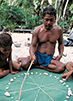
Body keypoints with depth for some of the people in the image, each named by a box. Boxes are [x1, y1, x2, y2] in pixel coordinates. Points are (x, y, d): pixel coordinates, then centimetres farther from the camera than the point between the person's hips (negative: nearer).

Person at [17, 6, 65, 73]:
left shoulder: (58, 30, -1)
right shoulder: (37, 30, -7)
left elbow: (61, 43, 14)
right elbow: (33, 45, -6)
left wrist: (60, 54, -3)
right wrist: (32, 54, -28)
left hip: (50, 58, 2)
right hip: (38, 55, -1)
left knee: (62, 67, -28)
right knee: (24, 65, -29)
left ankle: (38, 66, -13)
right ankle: (22, 59, 10)